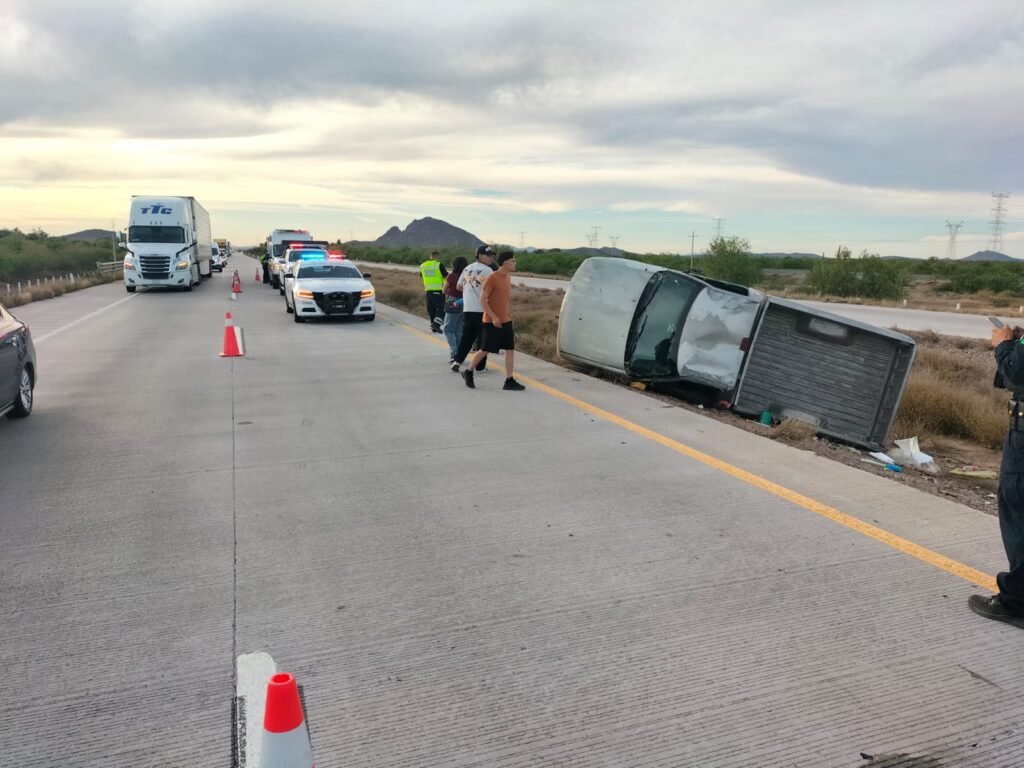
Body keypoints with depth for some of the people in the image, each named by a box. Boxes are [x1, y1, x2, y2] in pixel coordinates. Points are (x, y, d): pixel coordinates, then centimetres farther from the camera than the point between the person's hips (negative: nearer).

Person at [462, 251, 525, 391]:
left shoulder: (508, 277, 9)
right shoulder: (492, 278, -15)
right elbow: (483, 300, -16)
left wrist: (509, 316, 18)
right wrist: (493, 317, -22)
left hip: (506, 321, 7)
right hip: (492, 322, -7)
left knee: (510, 349, 1)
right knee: (485, 349, 1)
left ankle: (509, 381, 4)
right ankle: (469, 372, 21)